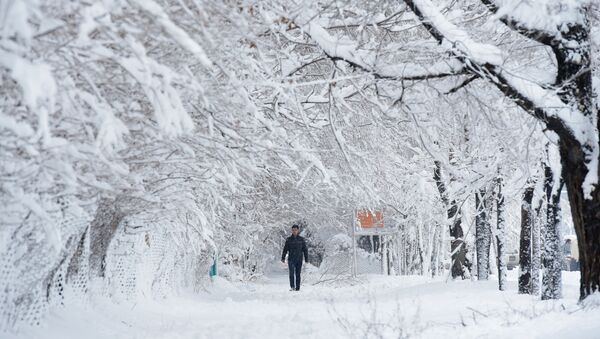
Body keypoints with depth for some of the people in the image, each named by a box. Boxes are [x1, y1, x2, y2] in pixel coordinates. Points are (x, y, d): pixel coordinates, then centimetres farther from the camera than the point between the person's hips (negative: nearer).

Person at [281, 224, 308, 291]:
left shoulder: (301, 239, 4)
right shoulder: (288, 239, 4)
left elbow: (305, 250, 6)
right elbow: (285, 249, 5)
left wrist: (306, 259, 1)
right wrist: (283, 258, -2)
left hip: (299, 259, 0)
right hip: (291, 259, 0)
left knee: (298, 274, 3)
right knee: (291, 272, -15)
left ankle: (297, 287, 9)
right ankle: (292, 287, -15)